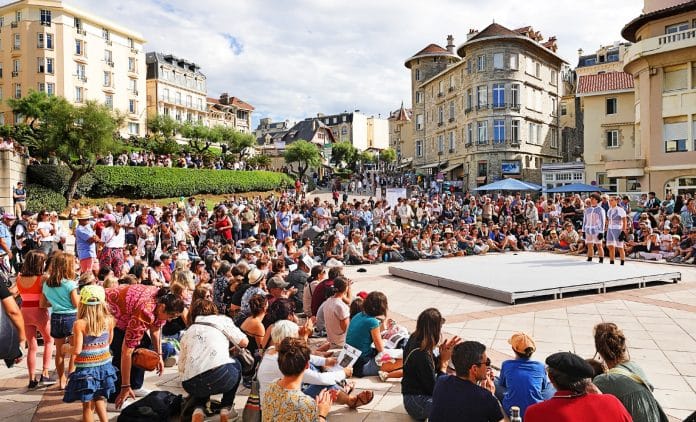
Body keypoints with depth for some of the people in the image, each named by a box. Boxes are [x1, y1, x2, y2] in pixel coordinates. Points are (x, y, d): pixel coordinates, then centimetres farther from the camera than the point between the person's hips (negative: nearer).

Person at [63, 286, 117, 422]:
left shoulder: (79, 324, -17)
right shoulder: (109, 320, -6)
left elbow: (77, 350, -15)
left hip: (86, 368, -4)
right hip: (104, 365, 4)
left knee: (88, 405, 9)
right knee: (99, 398, 23)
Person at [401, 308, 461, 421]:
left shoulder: (414, 340, -3)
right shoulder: (421, 355, -30)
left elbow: (433, 368, 8)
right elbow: (435, 389, -20)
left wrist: (445, 352, -5)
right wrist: (444, 361, -13)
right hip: (418, 404, -9)